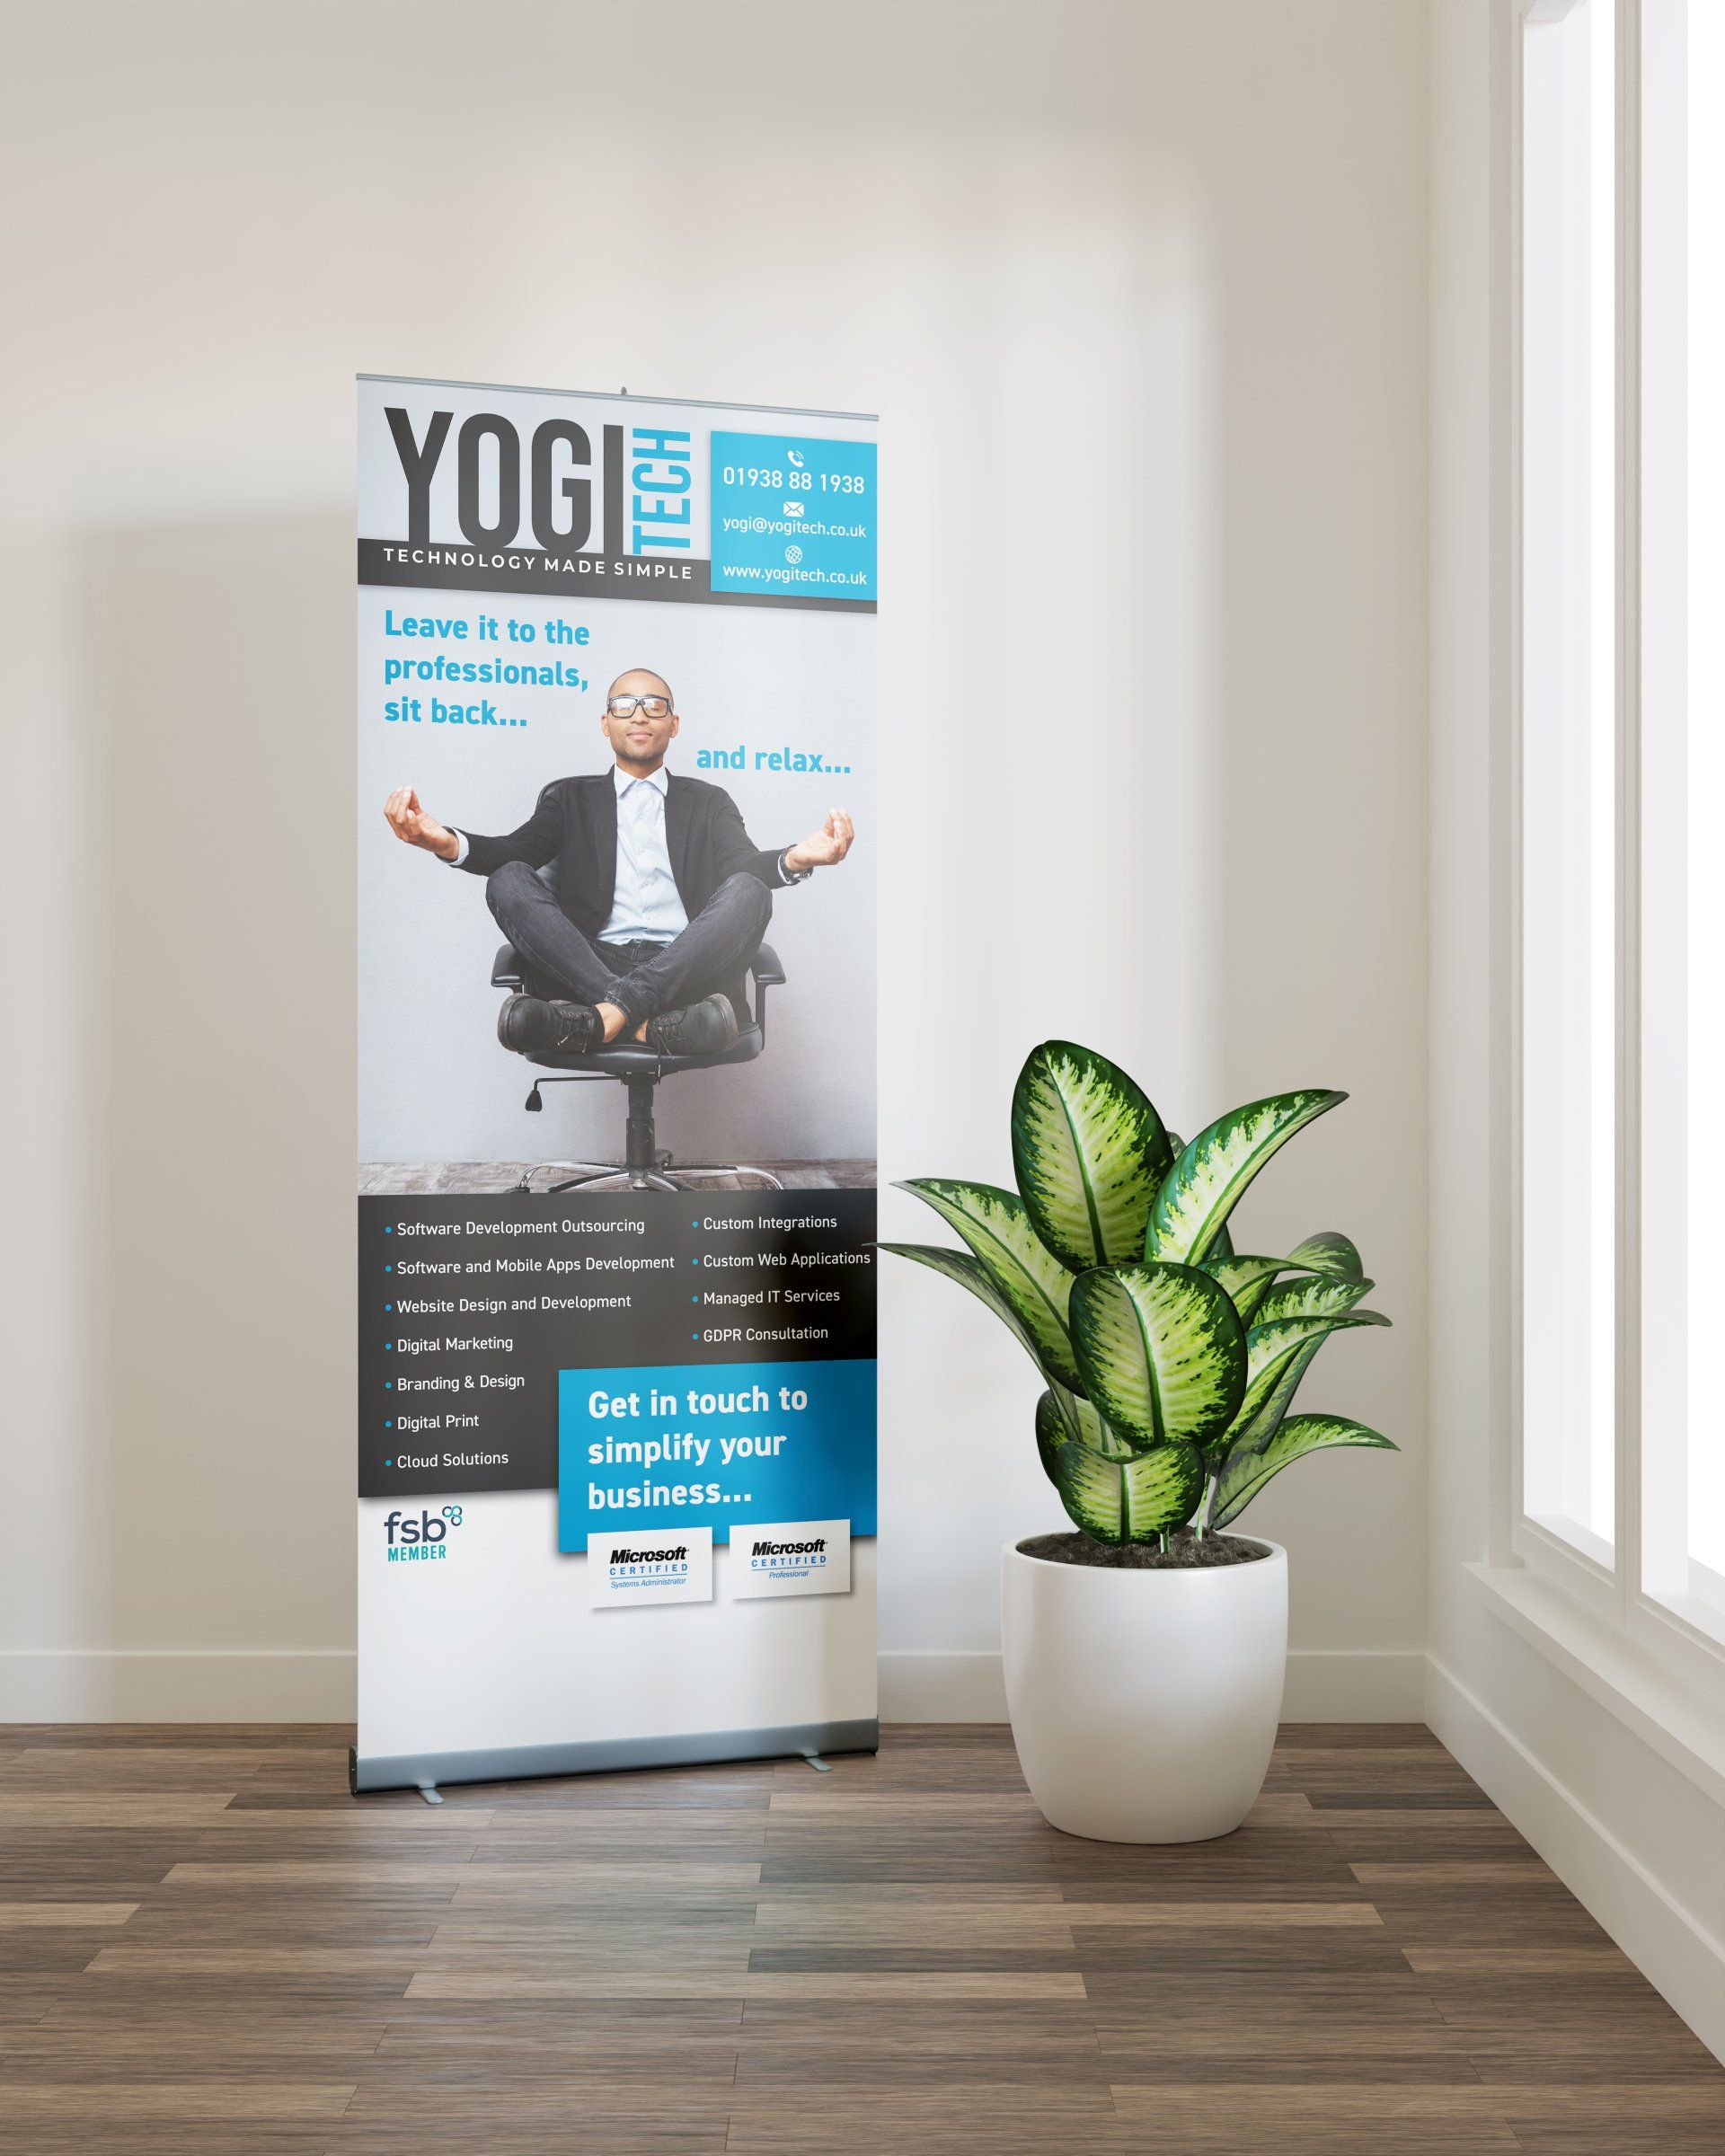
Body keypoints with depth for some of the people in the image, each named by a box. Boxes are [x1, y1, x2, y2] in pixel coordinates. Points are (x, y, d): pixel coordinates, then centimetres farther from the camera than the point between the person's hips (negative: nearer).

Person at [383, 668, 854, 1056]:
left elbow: (745, 864, 2)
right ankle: (645, 1022, -38)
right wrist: (446, 842, -20)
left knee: (748, 891, -26)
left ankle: (609, 1014, -39)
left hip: (685, 968, 0)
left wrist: (794, 860, -25)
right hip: (588, 967, 0)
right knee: (509, 881, -22)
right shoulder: (570, 798, 23)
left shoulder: (708, 802, 22)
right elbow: (516, 852, 5)